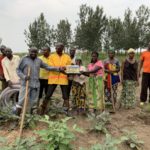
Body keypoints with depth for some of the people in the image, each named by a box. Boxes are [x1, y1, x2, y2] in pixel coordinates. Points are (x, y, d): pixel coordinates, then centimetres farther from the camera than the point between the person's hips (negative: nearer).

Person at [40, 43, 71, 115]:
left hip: (63, 78, 1)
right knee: (48, 95, 1)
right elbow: (50, 67, -6)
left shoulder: (67, 57, 11)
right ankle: (43, 110, 15)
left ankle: (66, 111, 14)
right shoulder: (52, 56, 6)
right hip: (53, 78, -1)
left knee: (65, 96, 3)